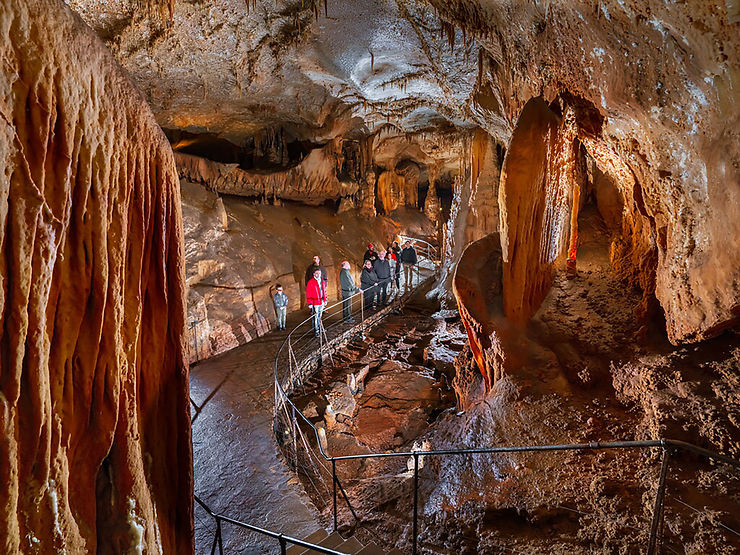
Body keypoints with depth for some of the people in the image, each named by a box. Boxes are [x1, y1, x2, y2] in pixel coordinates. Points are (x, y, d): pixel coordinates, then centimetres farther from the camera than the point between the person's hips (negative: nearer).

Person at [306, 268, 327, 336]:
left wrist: (325, 300, 18)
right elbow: (308, 294, -11)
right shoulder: (311, 282, -12)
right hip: (315, 303, -6)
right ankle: (316, 330, 5)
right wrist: (310, 303, -13)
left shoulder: (322, 281, 8)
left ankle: (319, 328, 30)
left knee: (319, 316, 18)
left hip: (322, 302, 6)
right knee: (315, 317, -2)